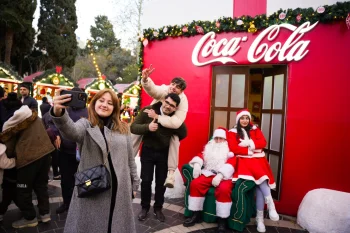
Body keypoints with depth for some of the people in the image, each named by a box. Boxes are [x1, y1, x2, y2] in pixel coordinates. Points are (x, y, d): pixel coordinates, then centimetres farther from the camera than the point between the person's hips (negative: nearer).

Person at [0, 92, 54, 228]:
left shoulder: (11, 123, -2)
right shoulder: (35, 116, 11)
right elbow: (47, 132, 19)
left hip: (28, 157, -6)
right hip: (45, 152, 6)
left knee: (23, 190, 12)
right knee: (41, 185, 19)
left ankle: (30, 218, 24)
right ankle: (45, 213, 26)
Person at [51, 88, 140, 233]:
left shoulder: (123, 129, 6)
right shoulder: (85, 124, -4)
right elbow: (71, 131, -30)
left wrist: (134, 183, 11)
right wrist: (58, 113, -50)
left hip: (119, 188, 3)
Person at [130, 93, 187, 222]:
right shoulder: (148, 110, -16)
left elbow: (183, 134, -2)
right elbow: (133, 127, -18)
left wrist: (172, 141, -11)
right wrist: (147, 127, -34)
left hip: (164, 153, 1)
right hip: (148, 151, -1)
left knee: (161, 182, 11)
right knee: (146, 180, 6)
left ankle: (158, 208, 33)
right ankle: (145, 207, 30)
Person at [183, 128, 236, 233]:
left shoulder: (230, 149, 6)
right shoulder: (209, 147, 21)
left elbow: (231, 163, -9)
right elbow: (201, 156, 9)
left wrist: (220, 175, -25)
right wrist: (197, 165, -15)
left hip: (225, 176, -4)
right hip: (209, 173, 4)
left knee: (224, 189, -34)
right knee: (195, 184, -21)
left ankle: (222, 220, -18)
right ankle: (196, 215, -8)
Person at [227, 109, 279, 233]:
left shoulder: (255, 129, 15)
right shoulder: (233, 132, 5)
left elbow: (263, 143, 2)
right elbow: (233, 148, -6)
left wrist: (249, 143, -12)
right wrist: (250, 151, -10)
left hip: (258, 159, 3)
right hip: (244, 160, -3)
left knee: (259, 184, -18)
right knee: (260, 177, -29)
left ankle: (260, 217, -14)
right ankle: (271, 204, -21)